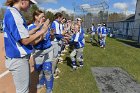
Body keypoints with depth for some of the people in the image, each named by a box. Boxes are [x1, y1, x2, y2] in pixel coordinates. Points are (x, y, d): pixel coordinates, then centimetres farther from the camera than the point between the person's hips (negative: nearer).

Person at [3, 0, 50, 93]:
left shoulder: (12, 13, 11)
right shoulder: (14, 14, -19)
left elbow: (22, 35, 15)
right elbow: (25, 40, -22)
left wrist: (36, 28, 11)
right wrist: (42, 31, -13)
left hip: (19, 57, 10)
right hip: (19, 59, -10)